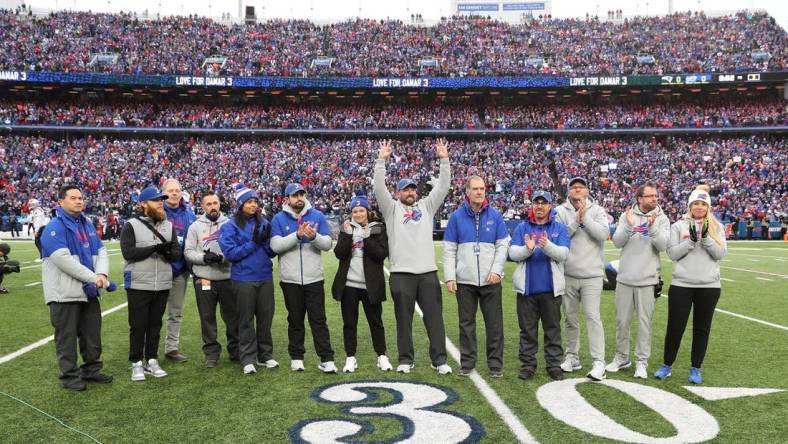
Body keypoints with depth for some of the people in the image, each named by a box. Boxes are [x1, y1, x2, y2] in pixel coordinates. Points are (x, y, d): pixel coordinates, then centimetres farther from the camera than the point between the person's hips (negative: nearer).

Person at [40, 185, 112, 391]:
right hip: (65, 294, -7)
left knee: (92, 334, 14)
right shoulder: (55, 227, -10)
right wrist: (93, 277, -19)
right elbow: (63, 259, -20)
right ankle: (69, 376, 12)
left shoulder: (88, 225, 15)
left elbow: (101, 251, 10)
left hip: (89, 292, 8)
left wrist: (102, 274, -10)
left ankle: (92, 369, 27)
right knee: (67, 336, 1)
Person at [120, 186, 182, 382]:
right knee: (138, 325, 3)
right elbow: (128, 252, -15)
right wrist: (154, 248, -23)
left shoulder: (168, 226, 12)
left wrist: (168, 252, -17)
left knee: (155, 325, 12)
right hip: (138, 285, -4)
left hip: (163, 285, 4)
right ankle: (136, 363, 14)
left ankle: (152, 361, 22)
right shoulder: (131, 225, -3)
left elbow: (178, 253, 6)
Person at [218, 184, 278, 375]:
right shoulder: (230, 227, -3)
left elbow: (272, 252, 7)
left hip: (265, 278, 3)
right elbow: (231, 253, -12)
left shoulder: (264, 223, 7)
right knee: (246, 320, 4)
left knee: (266, 317, 9)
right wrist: (253, 243, -16)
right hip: (243, 279, -3)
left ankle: (265, 355, 22)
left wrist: (266, 240, -12)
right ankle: (248, 359, 13)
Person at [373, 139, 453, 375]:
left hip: (428, 272, 2)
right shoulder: (392, 209, 8)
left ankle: (440, 359, 10)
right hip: (401, 273, -2)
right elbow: (379, 189, -4)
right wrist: (381, 160, -12)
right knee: (404, 318, 6)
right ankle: (405, 360, 17)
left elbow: (443, 187, 7)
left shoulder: (427, 206, 15)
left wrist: (444, 160, -2)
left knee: (434, 317, 3)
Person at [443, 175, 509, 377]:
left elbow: (502, 245, 3)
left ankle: (495, 363, 16)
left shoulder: (495, 215, 2)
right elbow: (449, 249, 1)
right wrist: (449, 276, -5)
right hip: (464, 280, 0)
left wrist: (497, 270, -9)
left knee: (494, 323, 5)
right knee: (466, 323, 9)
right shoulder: (457, 216, 1)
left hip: (490, 280, 0)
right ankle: (467, 362, 19)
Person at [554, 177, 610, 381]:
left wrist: (585, 217, -15)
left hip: (591, 276, -2)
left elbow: (603, 234, -14)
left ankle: (598, 362, -4)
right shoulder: (560, 211, 3)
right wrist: (575, 222, -16)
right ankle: (572, 357, 25)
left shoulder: (597, 211, 2)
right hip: (568, 275, 2)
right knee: (570, 318, 12)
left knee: (593, 317, -7)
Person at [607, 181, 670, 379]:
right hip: (625, 278, 2)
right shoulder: (627, 216, 3)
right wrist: (629, 226, -23)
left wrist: (653, 227, -27)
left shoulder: (661, 219, 1)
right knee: (622, 321, 10)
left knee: (644, 322, 3)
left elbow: (663, 245, -12)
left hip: (647, 279, -1)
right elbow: (617, 242, -7)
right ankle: (621, 357, 25)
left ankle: (642, 361, 15)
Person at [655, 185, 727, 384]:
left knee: (702, 328, 9)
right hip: (681, 285, -1)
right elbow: (672, 253, -4)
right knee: (675, 327, 2)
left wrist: (706, 237, -17)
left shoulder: (716, 227, 6)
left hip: (709, 286, 1)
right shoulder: (679, 226, 3)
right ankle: (667, 365, 19)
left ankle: (695, 369, 22)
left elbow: (720, 254, -4)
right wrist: (691, 241, -17)